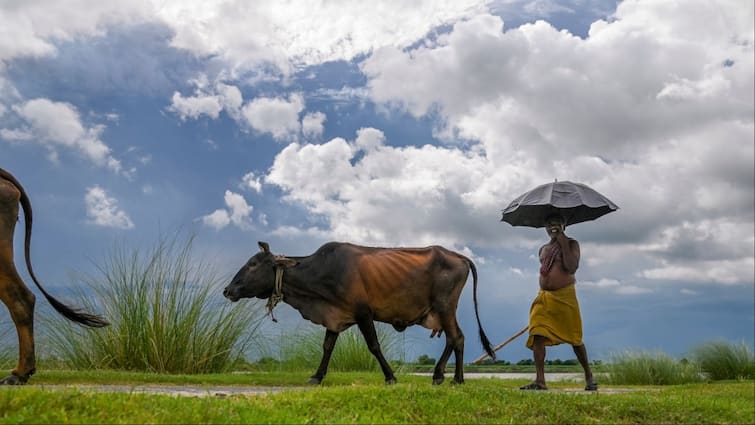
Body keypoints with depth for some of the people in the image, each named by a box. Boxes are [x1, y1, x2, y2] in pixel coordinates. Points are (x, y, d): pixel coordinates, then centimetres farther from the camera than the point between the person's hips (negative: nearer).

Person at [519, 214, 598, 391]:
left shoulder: (571, 244, 1)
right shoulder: (543, 249, 17)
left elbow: (571, 267, -15)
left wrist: (563, 242, -13)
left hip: (565, 296, -4)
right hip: (543, 297, 5)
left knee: (575, 339, 3)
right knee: (537, 336, -10)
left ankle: (589, 376, 21)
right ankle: (540, 380, -11)